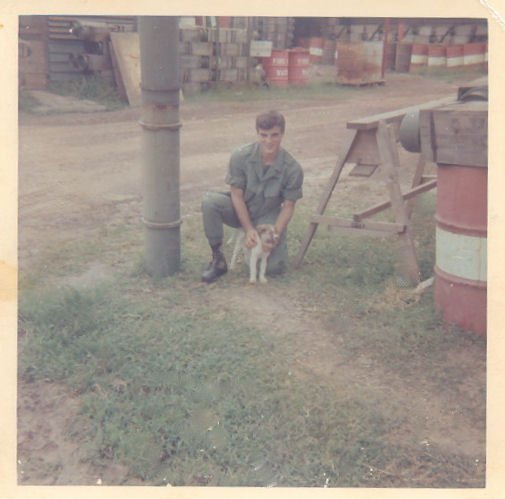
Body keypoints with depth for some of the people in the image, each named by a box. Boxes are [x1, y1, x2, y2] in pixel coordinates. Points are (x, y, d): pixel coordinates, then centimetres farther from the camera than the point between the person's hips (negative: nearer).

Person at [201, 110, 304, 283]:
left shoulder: (292, 168, -20)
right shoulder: (240, 156, -20)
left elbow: (288, 206, -10)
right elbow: (237, 195, -13)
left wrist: (275, 234, -22)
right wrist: (248, 230, -19)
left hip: (268, 216, 0)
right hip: (240, 211, 1)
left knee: (274, 268, -17)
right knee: (209, 201, -31)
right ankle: (218, 259, -15)